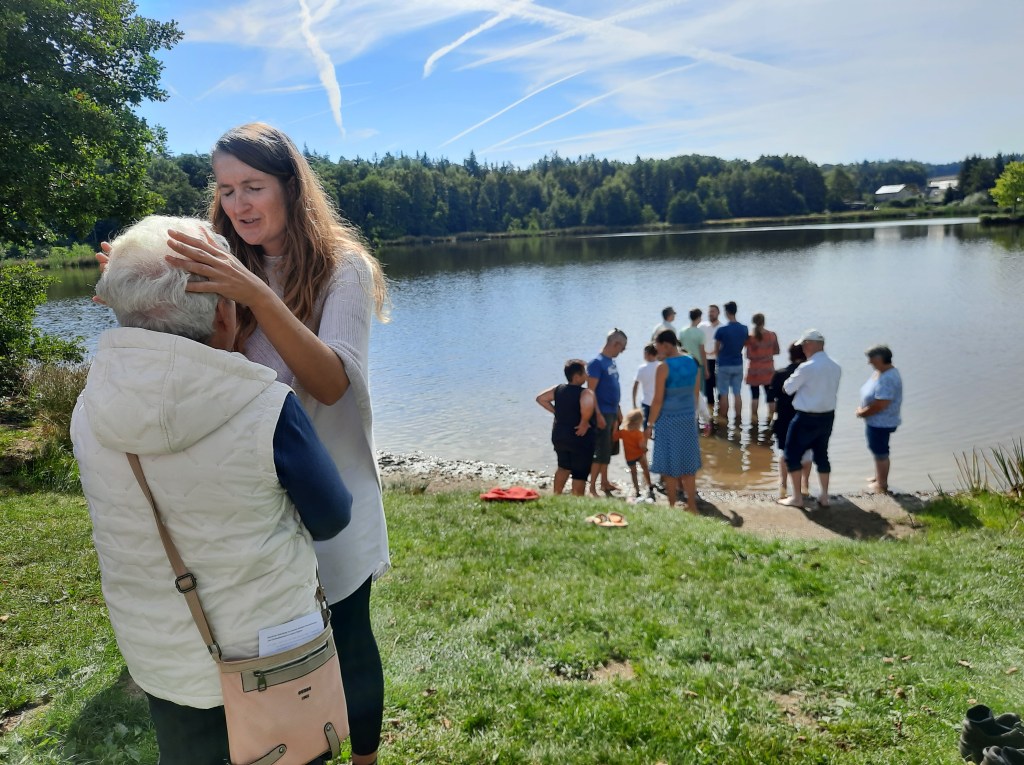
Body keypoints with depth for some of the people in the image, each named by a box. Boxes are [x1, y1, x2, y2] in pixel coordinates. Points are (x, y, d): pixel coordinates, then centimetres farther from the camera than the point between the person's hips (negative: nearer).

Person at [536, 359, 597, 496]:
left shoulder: (558, 389, 1)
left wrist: (556, 412, 6)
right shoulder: (586, 392, -19)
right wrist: (584, 423, -23)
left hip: (559, 436, 7)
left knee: (563, 467, 26)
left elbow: (540, 398, 6)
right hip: (580, 438, -6)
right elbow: (587, 407, -39)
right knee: (580, 474, 7)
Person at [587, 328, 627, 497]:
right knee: (600, 452, -6)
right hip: (602, 414, -9)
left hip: (612, 413, 9)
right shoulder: (597, 363, -15)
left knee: (607, 451, 17)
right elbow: (591, 391, -18)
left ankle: (604, 482, 28)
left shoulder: (611, 362, 12)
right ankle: (592, 488, 2)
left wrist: (618, 411, 20)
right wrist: (598, 415, -22)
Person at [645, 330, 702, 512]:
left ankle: (672, 507, 10)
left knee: (670, 468, 4)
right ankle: (692, 506, 19)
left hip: (668, 421, -6)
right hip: (688, 420, 6)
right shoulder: (692, 363, 5)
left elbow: (658, 400, -14)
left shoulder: (664, 367, -13)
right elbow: (696, 394, 11)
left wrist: (650, 424, -6)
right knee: (688, 466, 13)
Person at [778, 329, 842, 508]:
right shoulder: (836, 367, 3)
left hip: (807, 418, -7)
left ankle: (797, 497, 9)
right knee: (821, 454, 18)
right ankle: (824, 496, 23)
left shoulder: (807, 368, -20)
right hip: (828, 416, 7)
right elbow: (833, 391, 11)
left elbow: (787, 388, -10)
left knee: (793, 455, 6)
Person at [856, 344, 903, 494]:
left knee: (881, 453, 6)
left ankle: (882, 484, 22)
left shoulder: (887, 379, -28)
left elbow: (880, 404, -29)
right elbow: (871, 396, 13)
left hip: (880, 423, -10)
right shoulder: (881, 372, 4)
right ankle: (879, 477, 42)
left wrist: (862, 413, -16)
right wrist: (862, 408, -1)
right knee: (877, 450, 24)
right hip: (876, 421, 10)